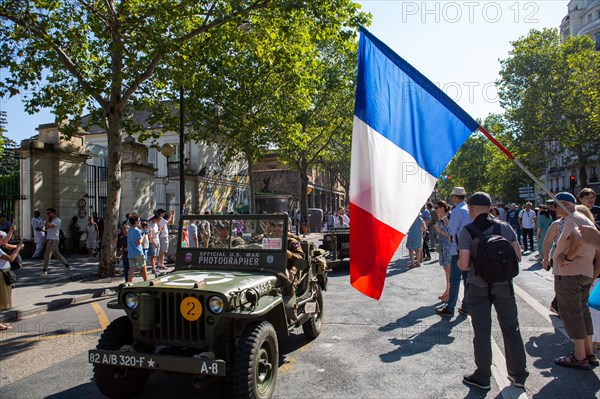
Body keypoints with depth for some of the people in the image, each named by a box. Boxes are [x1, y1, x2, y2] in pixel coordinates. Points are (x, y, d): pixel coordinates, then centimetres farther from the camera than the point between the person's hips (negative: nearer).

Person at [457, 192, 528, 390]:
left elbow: (463, 264, -18)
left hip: (478, 287, -3)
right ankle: (519, 375, 27)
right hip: (504, 284, 3)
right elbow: (517, 256, 4)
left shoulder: (466, 232, -12)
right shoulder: (505, 227, -1)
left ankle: (482, 377, 18)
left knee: (482, 332, 6)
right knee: (511, 328, 15)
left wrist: (459, 262, 4)